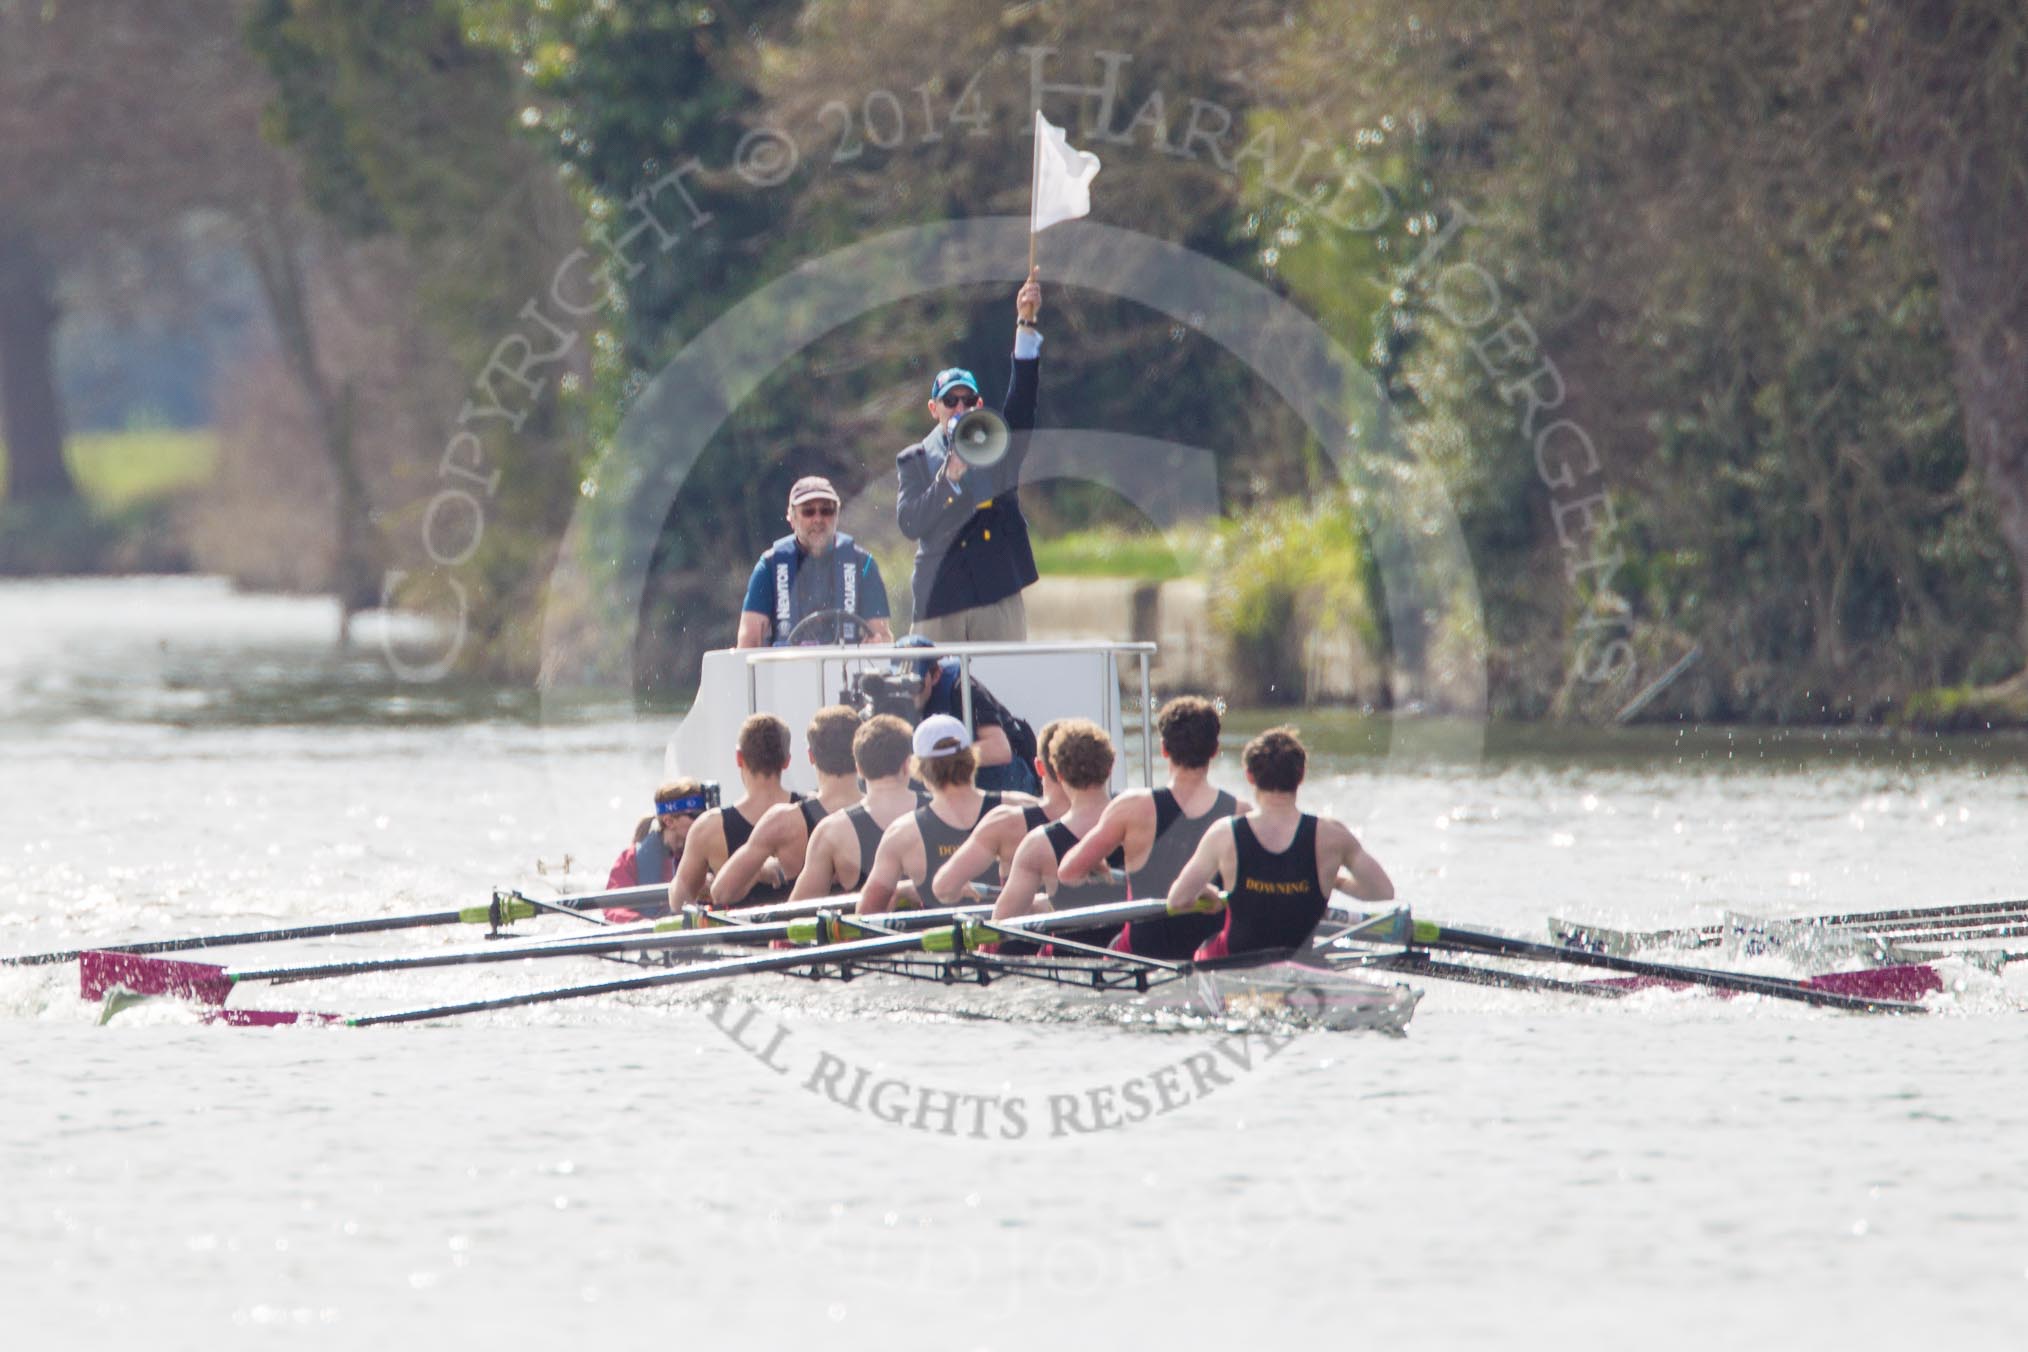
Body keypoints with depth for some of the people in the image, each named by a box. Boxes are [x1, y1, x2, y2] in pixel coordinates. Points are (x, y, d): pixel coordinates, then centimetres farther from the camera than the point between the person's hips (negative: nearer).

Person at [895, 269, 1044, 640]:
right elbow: (909, 523, -3)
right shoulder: (914, 460, 10)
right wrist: (949, 478, -16)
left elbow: (1024, 390, -3)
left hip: (998, 597, 0)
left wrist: (1026, 323, -15)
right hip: (939, 602, 0)